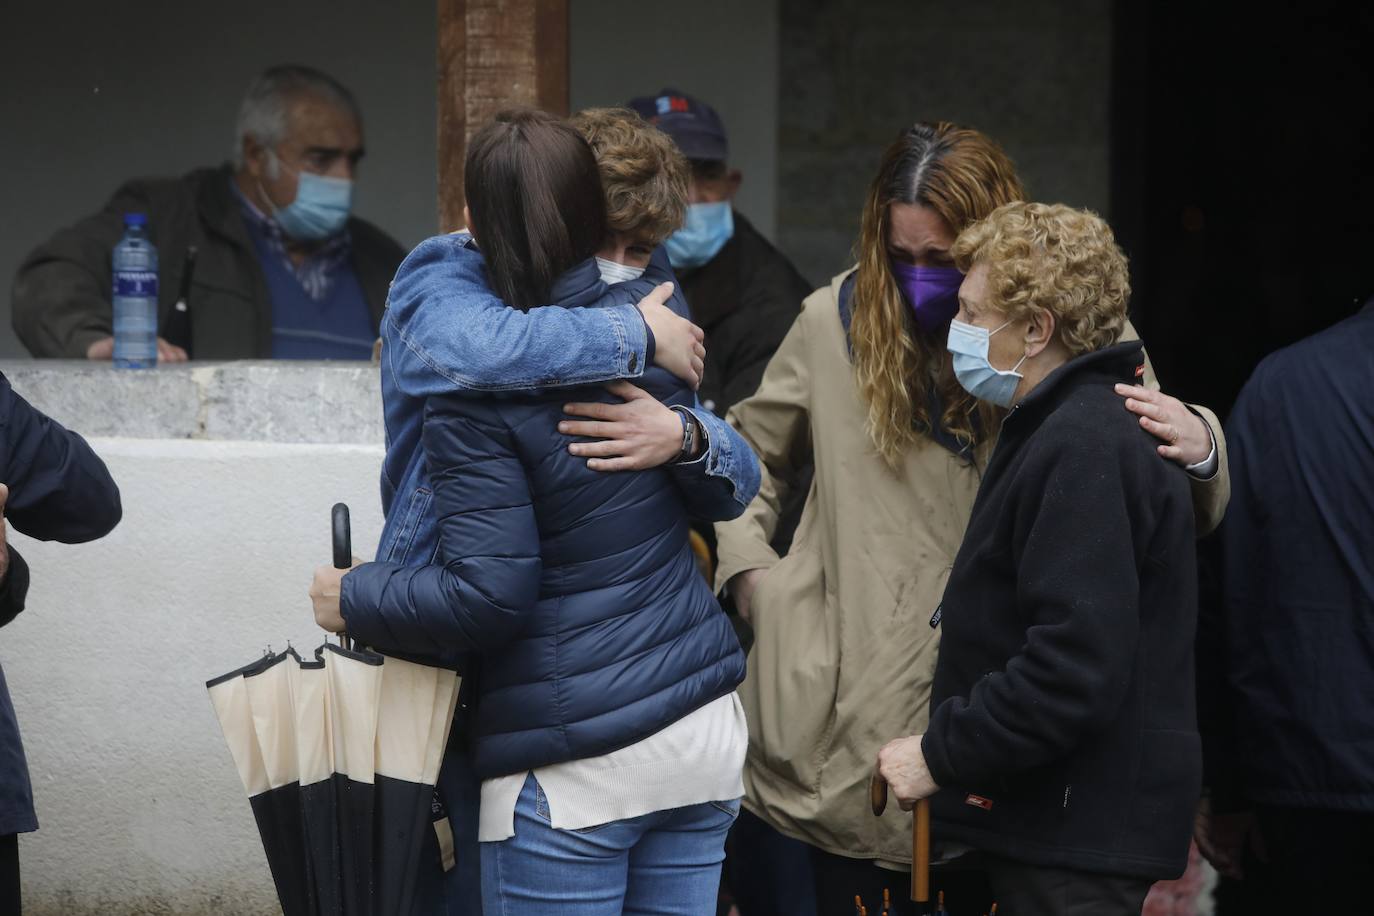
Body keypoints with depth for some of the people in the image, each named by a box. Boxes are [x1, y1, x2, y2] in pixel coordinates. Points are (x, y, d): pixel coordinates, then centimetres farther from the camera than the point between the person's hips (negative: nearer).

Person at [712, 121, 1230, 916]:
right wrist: (749, 566, 5)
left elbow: (1185, 522, -2)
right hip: (844, 718, 1)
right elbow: (747, 450, 21)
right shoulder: (837, 320, 4)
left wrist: (1200, 453, -25)